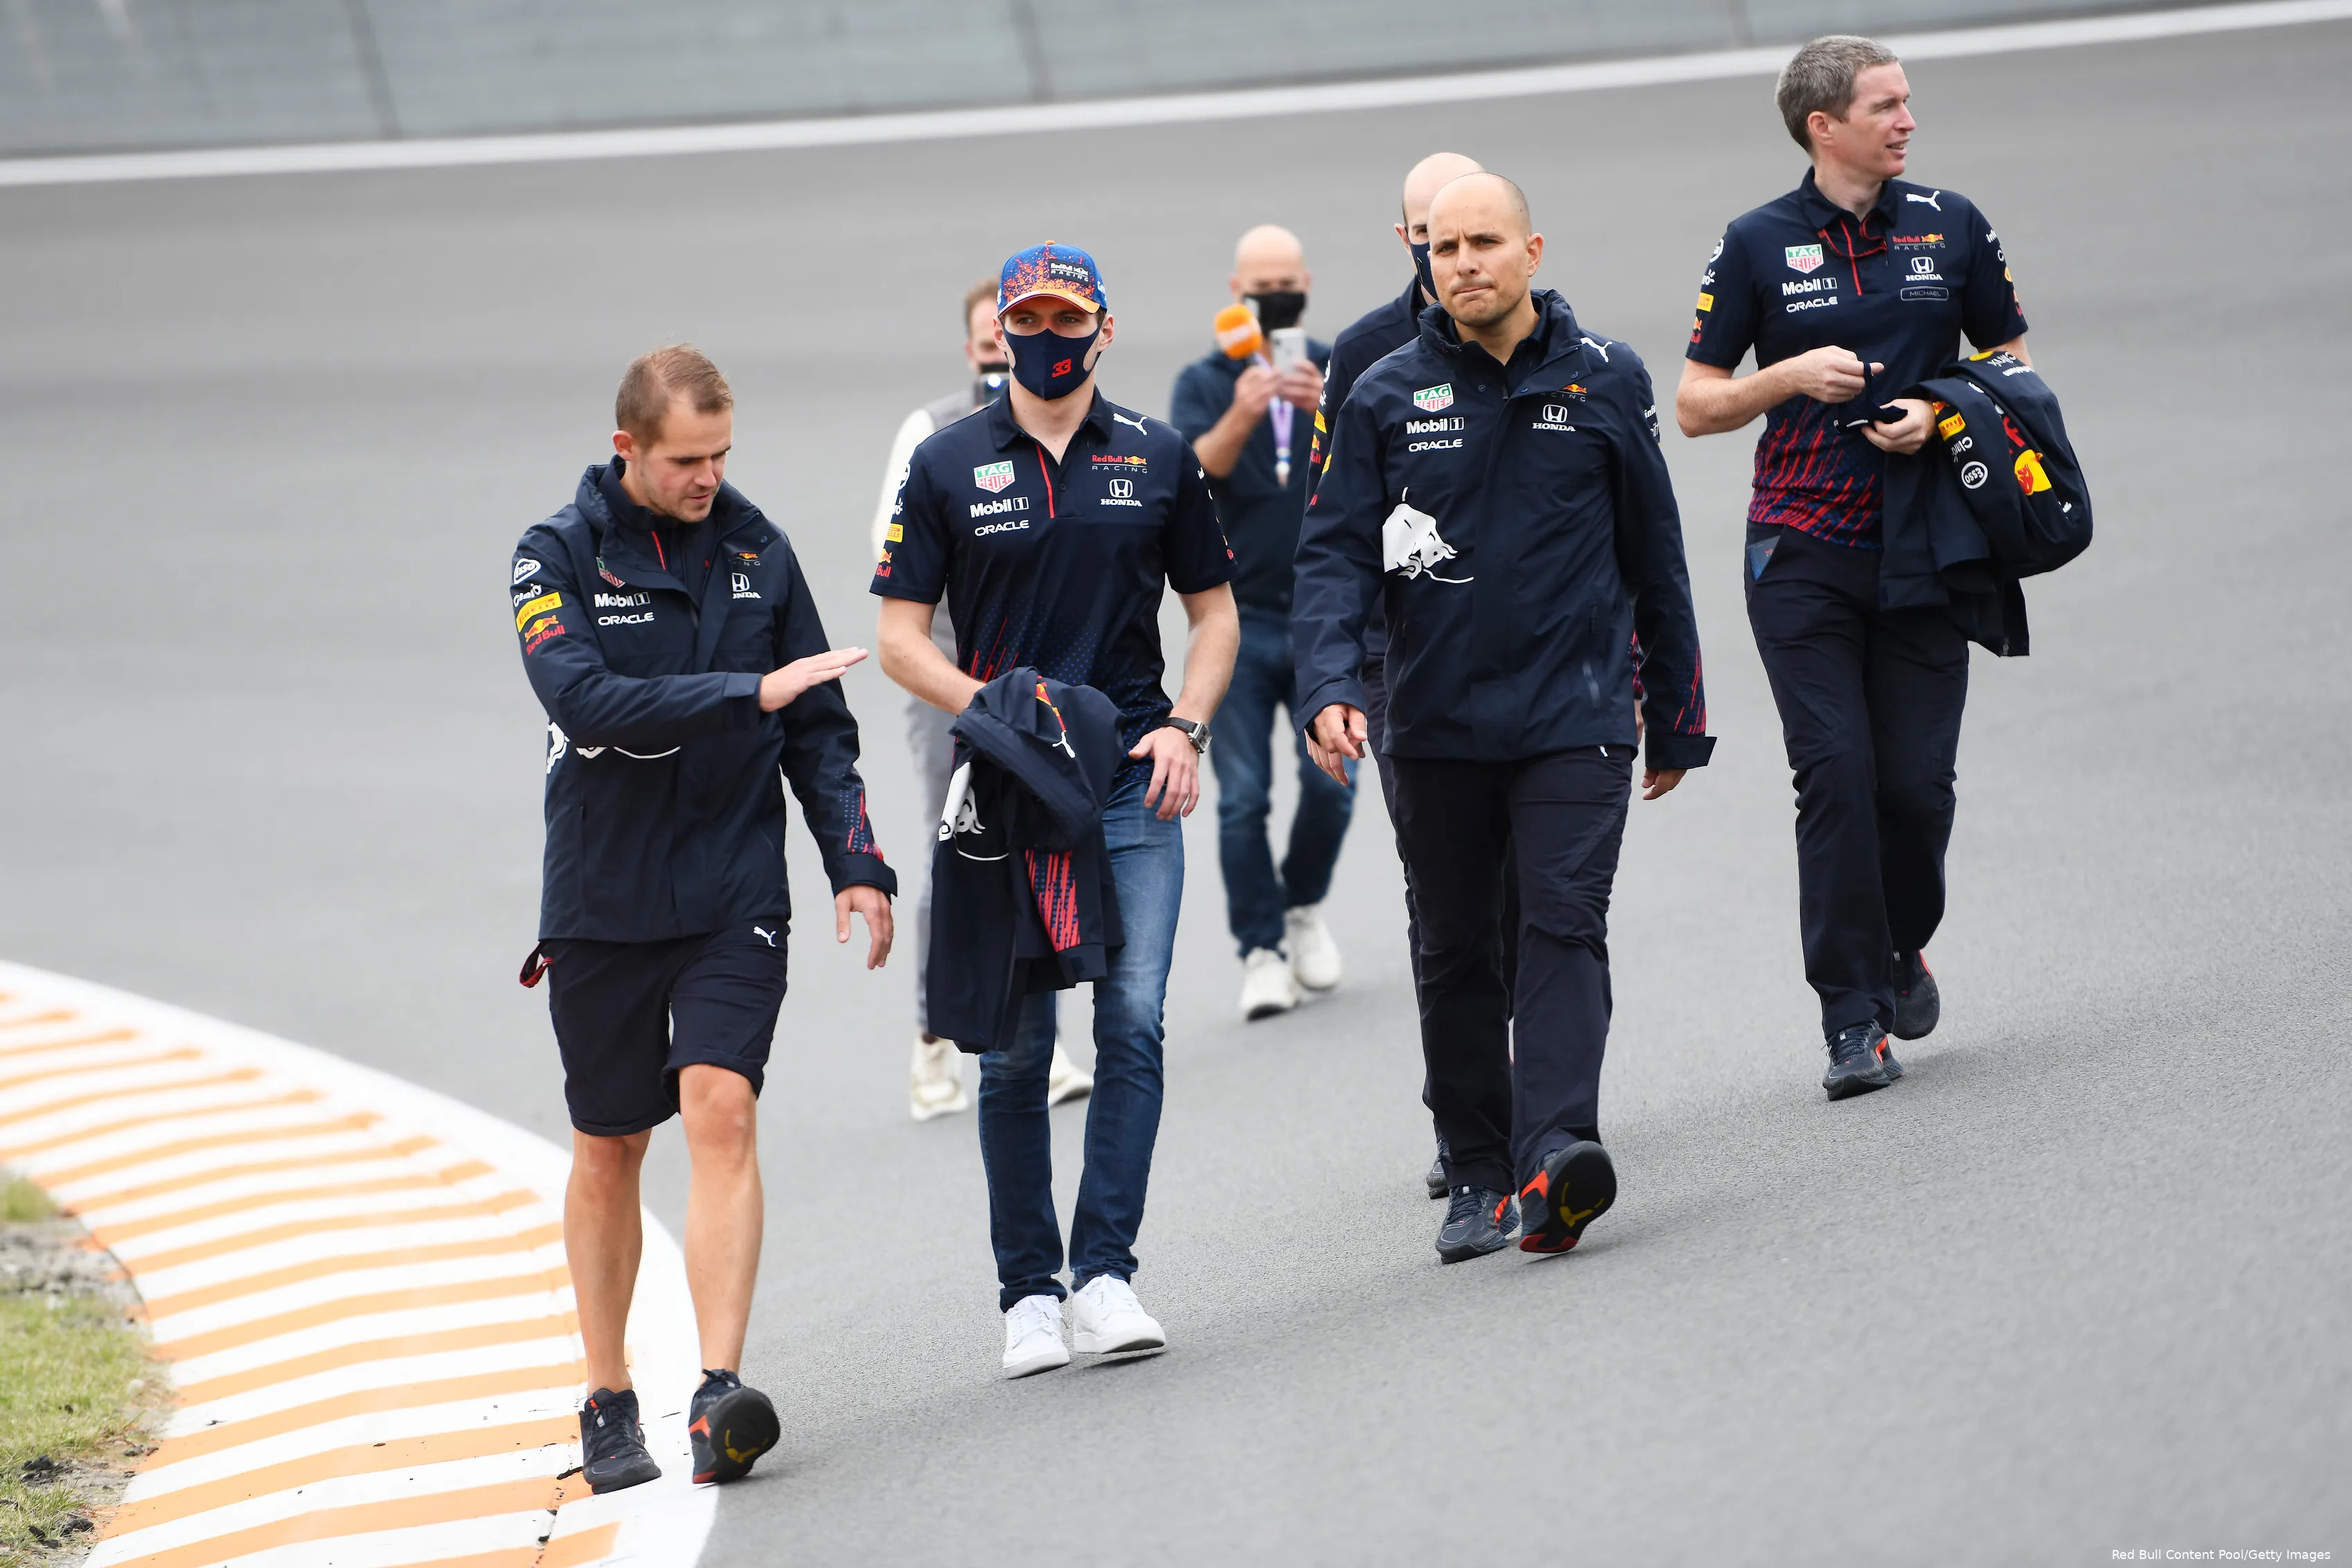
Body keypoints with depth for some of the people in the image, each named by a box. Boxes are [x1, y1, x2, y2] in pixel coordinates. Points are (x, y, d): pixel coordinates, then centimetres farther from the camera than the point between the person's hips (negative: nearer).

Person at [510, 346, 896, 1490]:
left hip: (735, 894, 1)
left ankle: (719, 1393, -23)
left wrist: (856, 864, 2)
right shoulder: (557, 557, -5)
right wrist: (749, 693, -25)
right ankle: (609, 1407, 22)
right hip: (602, 900, -1)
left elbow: (818, 725, 10)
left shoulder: (754, 548, 5)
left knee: (722, 1111, -16)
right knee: (609, 1149, 9)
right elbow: (584, 700, -22)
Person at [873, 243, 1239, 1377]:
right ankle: (1027, 1292, 8)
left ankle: (1104, 1274, -6)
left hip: (1135, 781, 1)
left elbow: (1214, 612, 15)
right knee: (1015, 1048, 1)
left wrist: (1185, 727, -2)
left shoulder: (1158, 460, 9)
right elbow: (901, 642, 4)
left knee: (1134, 1021, -9)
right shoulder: (947, 466, 4)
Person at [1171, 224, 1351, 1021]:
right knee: (1243, 797, -4)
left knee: (1331, 779, -7)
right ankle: (1261, 951, 5)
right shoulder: (1205, 382, 5)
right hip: (1236, 618, 0)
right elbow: (1192, 471, -14)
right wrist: (1241, 418, -34)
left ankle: (1303, 904, 19)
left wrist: (1326, 411, -32)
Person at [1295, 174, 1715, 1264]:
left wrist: (1676, 716, 15)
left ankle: (1554, 1153, -27)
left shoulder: (1604, 382, 4)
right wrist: (1329, 686, -18)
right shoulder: (1387, 398, 3)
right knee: (1456, 955, 8)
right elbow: (1335, 555, 0)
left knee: (1564, 923, -16)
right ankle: (1478, 1177, 18)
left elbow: (1654, 557, 11)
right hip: (1435, 726, 2)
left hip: (1574, 714, -2)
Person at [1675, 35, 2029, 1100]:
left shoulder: (1951, 228, 7)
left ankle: (1903, 947, 26)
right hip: (1803, 554, -2)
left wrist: (1940, 413, -6)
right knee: (1836, 774, -10)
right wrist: (1794, 377, -12)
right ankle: (1854, 1019, -6)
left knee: (1918, 778, -3)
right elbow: (1695, 405, 5)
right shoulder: (1758, 245, 1)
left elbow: (2013, 367, 14)